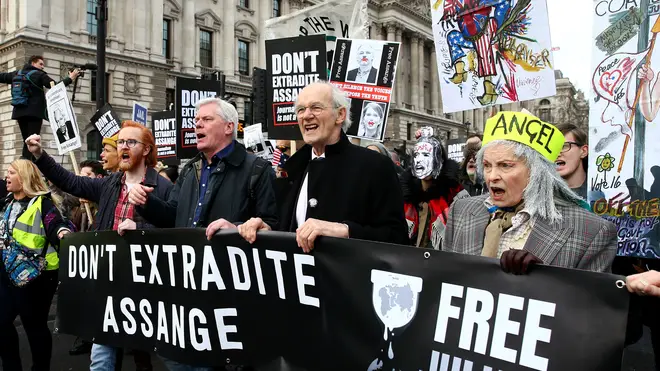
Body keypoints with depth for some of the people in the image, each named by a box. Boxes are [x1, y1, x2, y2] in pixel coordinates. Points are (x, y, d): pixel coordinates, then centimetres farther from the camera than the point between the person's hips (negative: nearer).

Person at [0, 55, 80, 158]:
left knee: (26, 140, 13)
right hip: (34, 112, -6)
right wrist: (70, 78, 3)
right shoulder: (39, 74, -4)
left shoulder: (16, 73, 13)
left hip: (19, 112, 6)